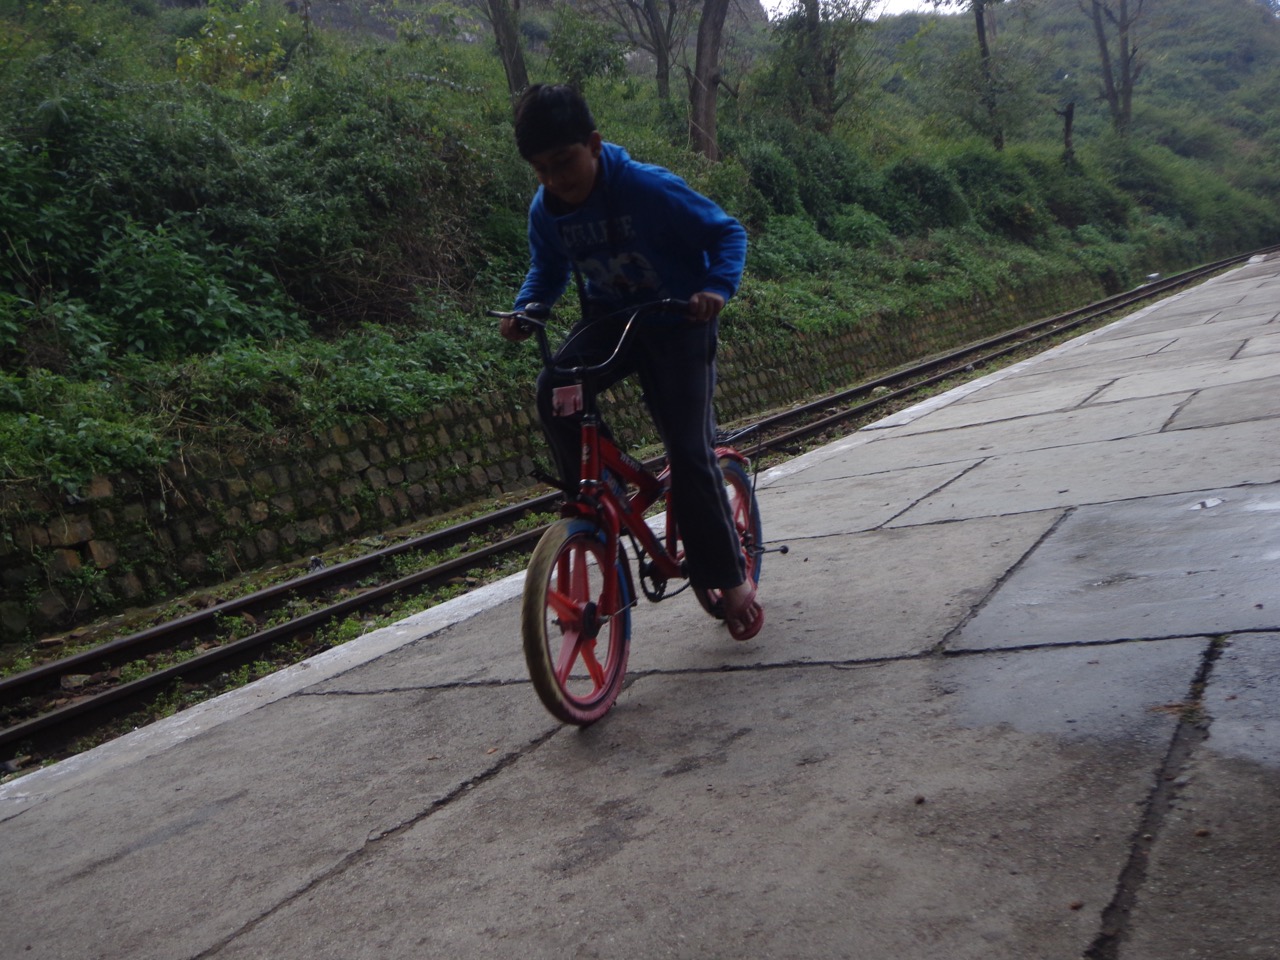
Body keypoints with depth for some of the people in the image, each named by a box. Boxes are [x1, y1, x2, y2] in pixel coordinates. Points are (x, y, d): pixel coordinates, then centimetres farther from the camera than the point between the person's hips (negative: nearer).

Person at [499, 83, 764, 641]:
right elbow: (547, 270, 12)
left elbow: (727, 232, -14)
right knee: (553, 391, -26)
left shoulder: (649, 188, -22)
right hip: (609, 319, 5)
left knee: (689, 452, -10)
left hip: (676, 322, -5)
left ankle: (731, 578, 7)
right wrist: (526, 308, -9)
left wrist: (718, 286, -33)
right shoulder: (546, 209, -7)